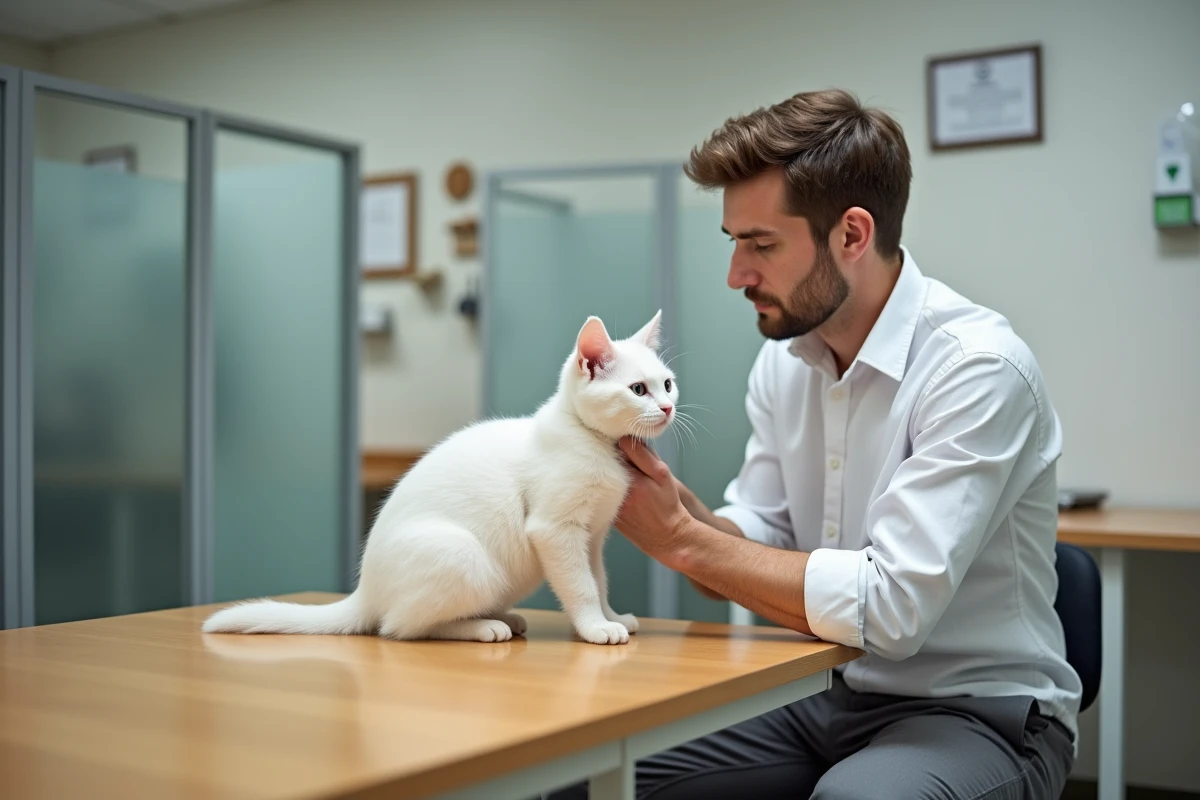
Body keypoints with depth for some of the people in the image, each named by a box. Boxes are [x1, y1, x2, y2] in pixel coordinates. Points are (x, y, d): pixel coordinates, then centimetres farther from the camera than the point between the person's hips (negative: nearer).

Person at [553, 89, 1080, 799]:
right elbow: (759, 549, 4)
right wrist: (674, 496, -16)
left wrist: (682, 539, -21)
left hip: (975, 709, -5)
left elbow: (891, 604, -27)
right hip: (826, 694, 6)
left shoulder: (977, 365, -20)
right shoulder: (784, 359, 2)